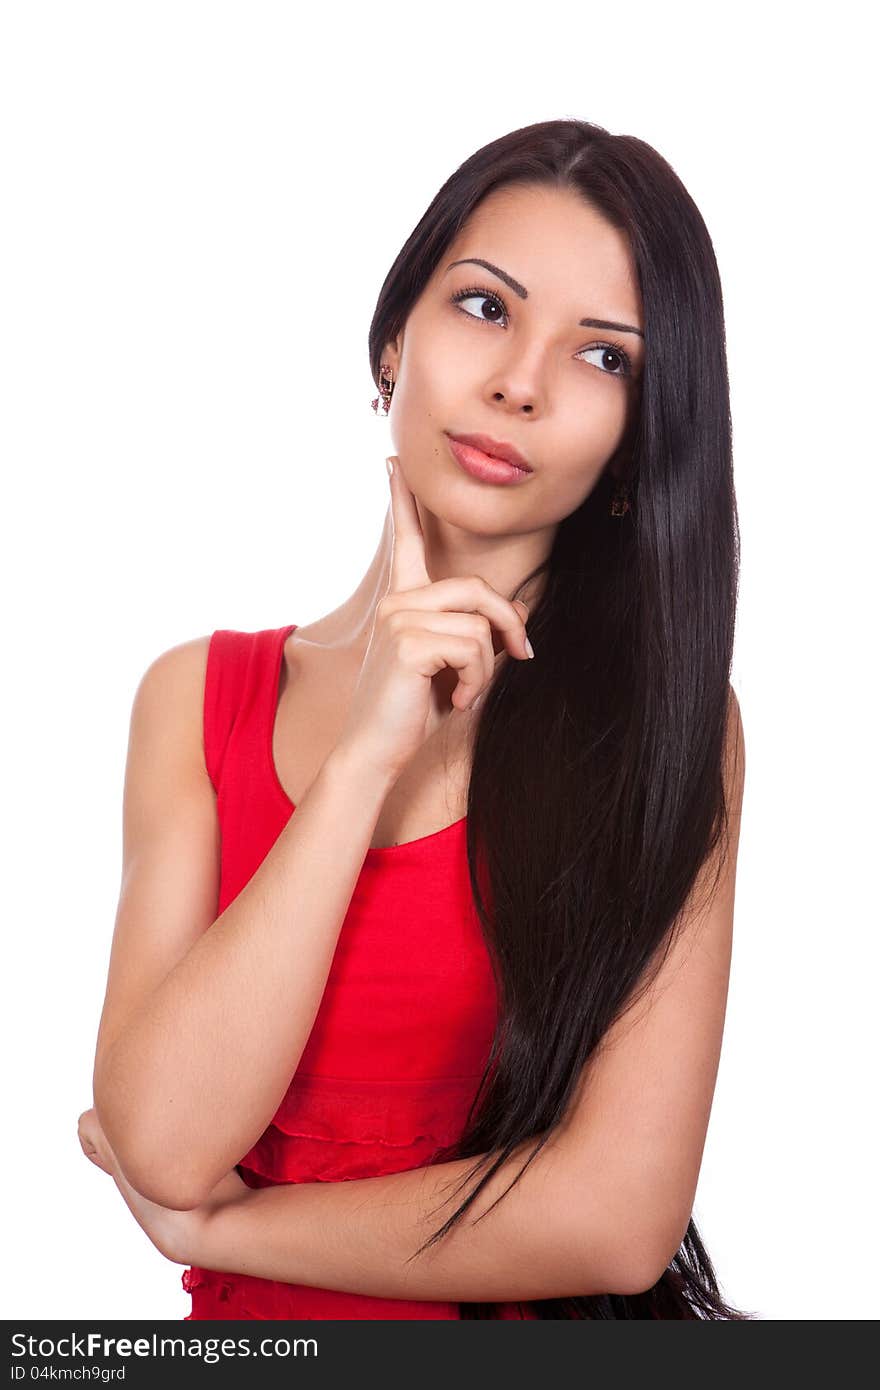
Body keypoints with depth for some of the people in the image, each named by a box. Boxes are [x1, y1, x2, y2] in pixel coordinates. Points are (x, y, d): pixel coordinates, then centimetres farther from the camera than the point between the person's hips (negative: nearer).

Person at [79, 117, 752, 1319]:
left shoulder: (670, 718, -8)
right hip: (249, 1318, 2)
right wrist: (366, 757, -15)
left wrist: (212, 1221, -7)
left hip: (539, 1316, -2)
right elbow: (164, 1146, -10)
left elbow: (623, 1214, -14)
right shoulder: (197, 694, 1)